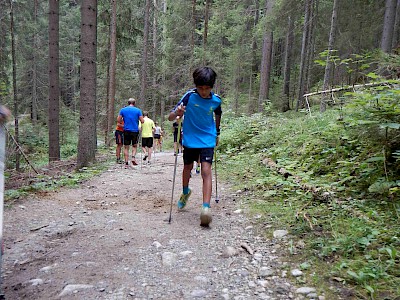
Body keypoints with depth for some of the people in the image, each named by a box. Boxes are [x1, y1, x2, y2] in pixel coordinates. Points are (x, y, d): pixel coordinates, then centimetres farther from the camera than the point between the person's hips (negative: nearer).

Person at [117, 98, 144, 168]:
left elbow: (118, 120, 1)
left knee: (126, 147, 7)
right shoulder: (138, 110, -1)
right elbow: (142, 121, -4)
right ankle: (133, 157, -7)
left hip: (126, 130, 1)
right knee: (134, 146, 16)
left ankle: (126, 163, 4)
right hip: (135, 131, -1)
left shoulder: (123, 110, 3)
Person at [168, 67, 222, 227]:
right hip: (190, 139, 0)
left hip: (207, 140, 0)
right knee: (188, 167, 17)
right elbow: (170, 117, -16)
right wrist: (177, 112, -38)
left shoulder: (216, 100, -7)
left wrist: (217, 133, 25)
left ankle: (206, 207, -16)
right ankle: (185, 192, 47)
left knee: (206, 170, -15)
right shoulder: (190, 96, -15)